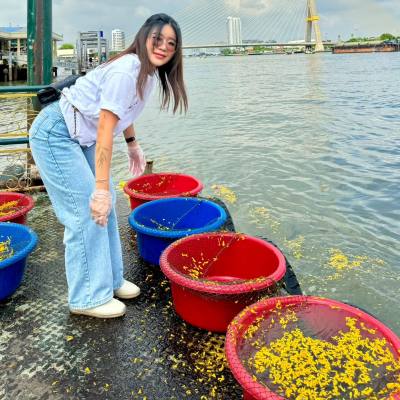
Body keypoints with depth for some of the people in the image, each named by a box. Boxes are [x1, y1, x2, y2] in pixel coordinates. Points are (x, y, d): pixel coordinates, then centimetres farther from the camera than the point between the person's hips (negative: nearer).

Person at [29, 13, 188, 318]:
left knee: (105, 207, 9)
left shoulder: (148, 72, 2)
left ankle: (109, 279, 23)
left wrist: (133, 143, 23)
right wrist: (101, 188, -30)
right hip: (56, 135, -9)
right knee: (87, 212, -10)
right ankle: (88, 298, 4)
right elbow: (105, 130, -30)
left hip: (82, 138, 9)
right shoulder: (125, 72, -26)